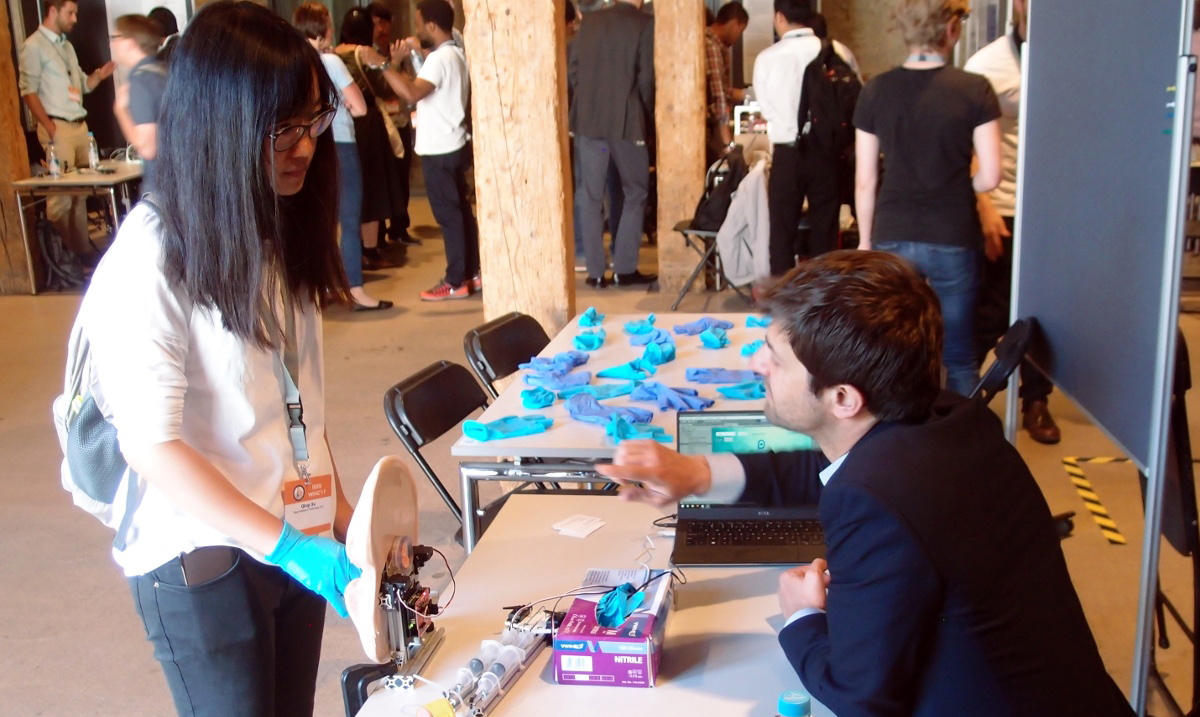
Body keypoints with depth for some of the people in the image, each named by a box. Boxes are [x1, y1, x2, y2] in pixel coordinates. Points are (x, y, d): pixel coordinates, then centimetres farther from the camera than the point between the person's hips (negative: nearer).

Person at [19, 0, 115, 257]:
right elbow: (29, 91, -11)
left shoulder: (67, 45, 18)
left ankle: (83, 249, 15)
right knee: (61, 193, -9)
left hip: (80, 125, 8)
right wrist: (49, 127, -16)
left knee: (81, 190, 9)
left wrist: (98, 75, -1)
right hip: (58, 127, -8)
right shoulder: (34, 46, -5)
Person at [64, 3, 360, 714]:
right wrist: (288, 545, -26)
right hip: (203, 562, -6)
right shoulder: (150, 259, -18)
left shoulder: (280, 234, 5)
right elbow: (153, 446, -21)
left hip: (294, 540, 7)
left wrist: (340, 513, 9)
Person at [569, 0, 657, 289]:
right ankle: (625, 268, 8)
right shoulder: (645, 24, -4)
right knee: (635, 193, 10)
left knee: (590, 196, 7)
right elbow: (646, 77, -8)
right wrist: (647, 118, 5)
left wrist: (587, 102, 16)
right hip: (626, 120, -3)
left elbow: (572, 69, 6)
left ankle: (596, 272, 8)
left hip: (588, 119, 3)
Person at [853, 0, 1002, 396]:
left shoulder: (875, 91, -2)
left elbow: (865, 181, 1)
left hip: (892, 241, 2)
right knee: (959, 358, 11)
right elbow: (989, 177, -8)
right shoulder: (975, 90, -7)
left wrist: (865, 241, 12)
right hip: (954, 241, -1)